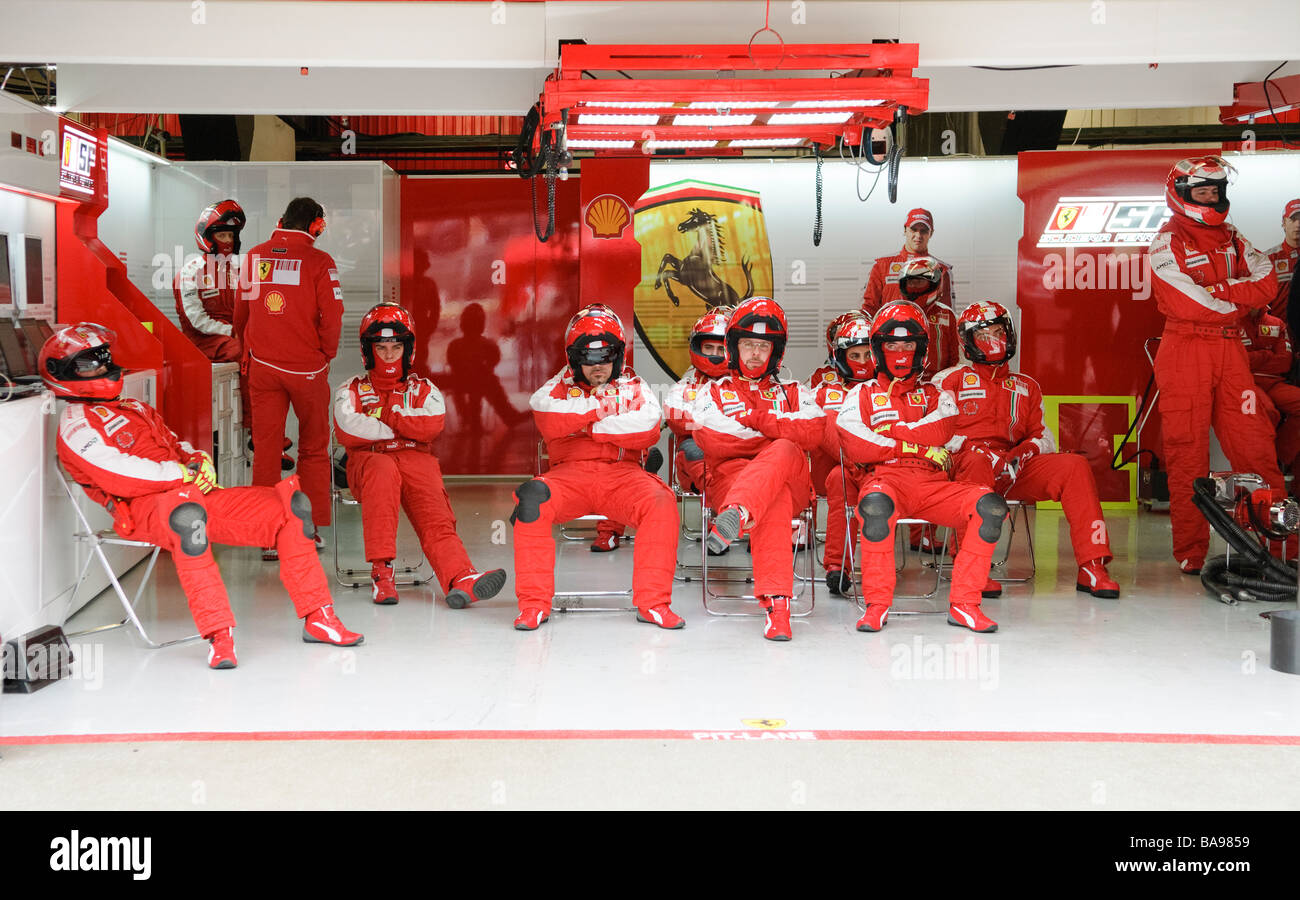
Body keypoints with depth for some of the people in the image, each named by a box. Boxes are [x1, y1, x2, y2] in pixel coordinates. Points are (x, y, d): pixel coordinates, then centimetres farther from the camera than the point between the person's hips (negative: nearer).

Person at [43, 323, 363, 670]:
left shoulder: (136, 409, 30)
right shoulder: (76, 425, 2)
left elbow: (174, 445, 26)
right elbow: (121, 478, -13)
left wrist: (198, 459, 2)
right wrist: (183, 474, -11)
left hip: (195, 496, 8)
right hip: (143, 510, -8)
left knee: (291, 505, -5)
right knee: (187, 515, -45)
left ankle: (318, 618, -3)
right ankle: (219, 634, -46)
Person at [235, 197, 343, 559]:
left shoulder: (254, 257, 5)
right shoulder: (319, 262, -8)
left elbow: (240, 311, 12)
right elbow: (332, 315, -12)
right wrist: (326, 354, 4)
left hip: (262, 366, 3)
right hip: (307, 367, -3)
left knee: (266, 447, 7)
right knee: (314, 448, 12)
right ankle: (311, 529, 17)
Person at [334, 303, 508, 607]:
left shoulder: (424, 389, 21)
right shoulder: (351, 391, 19)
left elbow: (431, 426, -1)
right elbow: (347, 432, -3)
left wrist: (385, 414, 0)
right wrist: (404, 426, 2)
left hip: (417, 460, 2)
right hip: (368, 459, -1)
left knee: (435, 516, -29)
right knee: (384, 471, -39)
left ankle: (460, 578, -54)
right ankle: (381, 570, -40)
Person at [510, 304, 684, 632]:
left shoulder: (635, 389, 17)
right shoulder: (559, 388, 16)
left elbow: (647, 431, -5)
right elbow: (549, 422, -8)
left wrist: (585, 424, -5)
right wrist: (603, 404, -4)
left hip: (622, 473, 1)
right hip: (570, 472, 0)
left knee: (661, 503, -30)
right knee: (531, 498, -32)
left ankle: (653, 603, -22)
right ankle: (534, 602, -22)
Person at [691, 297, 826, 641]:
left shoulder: (794, 393, 26)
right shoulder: (712, 393, 20)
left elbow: (812, 434, 3)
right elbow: (711, 442, -2)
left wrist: (758, 418, -5)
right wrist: (779, 431, 2)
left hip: (790, 480, 1)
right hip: (728, 477, -1)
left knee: (784, 453, -37)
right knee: (774, 499, -39)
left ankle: (736, 515, -65)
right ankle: (776, 603, -56)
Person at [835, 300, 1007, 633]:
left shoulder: (935, 394, 25)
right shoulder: (862, 394, 18)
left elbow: (939, 432, 0)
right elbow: (853, 447, -2)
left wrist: (884, 431, -3)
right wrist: (918, 446, -3)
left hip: (933, 482, 3)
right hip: (885, 477, -3)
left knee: (991, 506, -25)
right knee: (876, 504, -40)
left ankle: (964, 604, -20)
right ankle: (877, 605, -26)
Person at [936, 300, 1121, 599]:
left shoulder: (1026, 386, 26)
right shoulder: (950, 380, 12)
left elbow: (1043, 436, 20)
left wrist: (1025, 451, -4)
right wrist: (975, 448, -16)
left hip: (1014, 469, 4)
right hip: (963, 465, -4)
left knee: (1076, 465, -18)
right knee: (977, 459, -40)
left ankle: (1091, 568, -23)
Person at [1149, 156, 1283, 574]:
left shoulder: (1232, 240, 16)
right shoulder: (1168, 242, -3)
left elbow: (1268, 283, 2)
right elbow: (1185, 303, -15)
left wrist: (1213, 290, -9)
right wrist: (1237, 297, -3)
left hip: (1230, 350, 5)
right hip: (1185, 351, -5)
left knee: (1254, 443, 0)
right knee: (1188, 452, -4)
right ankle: (1191, 551, 2)